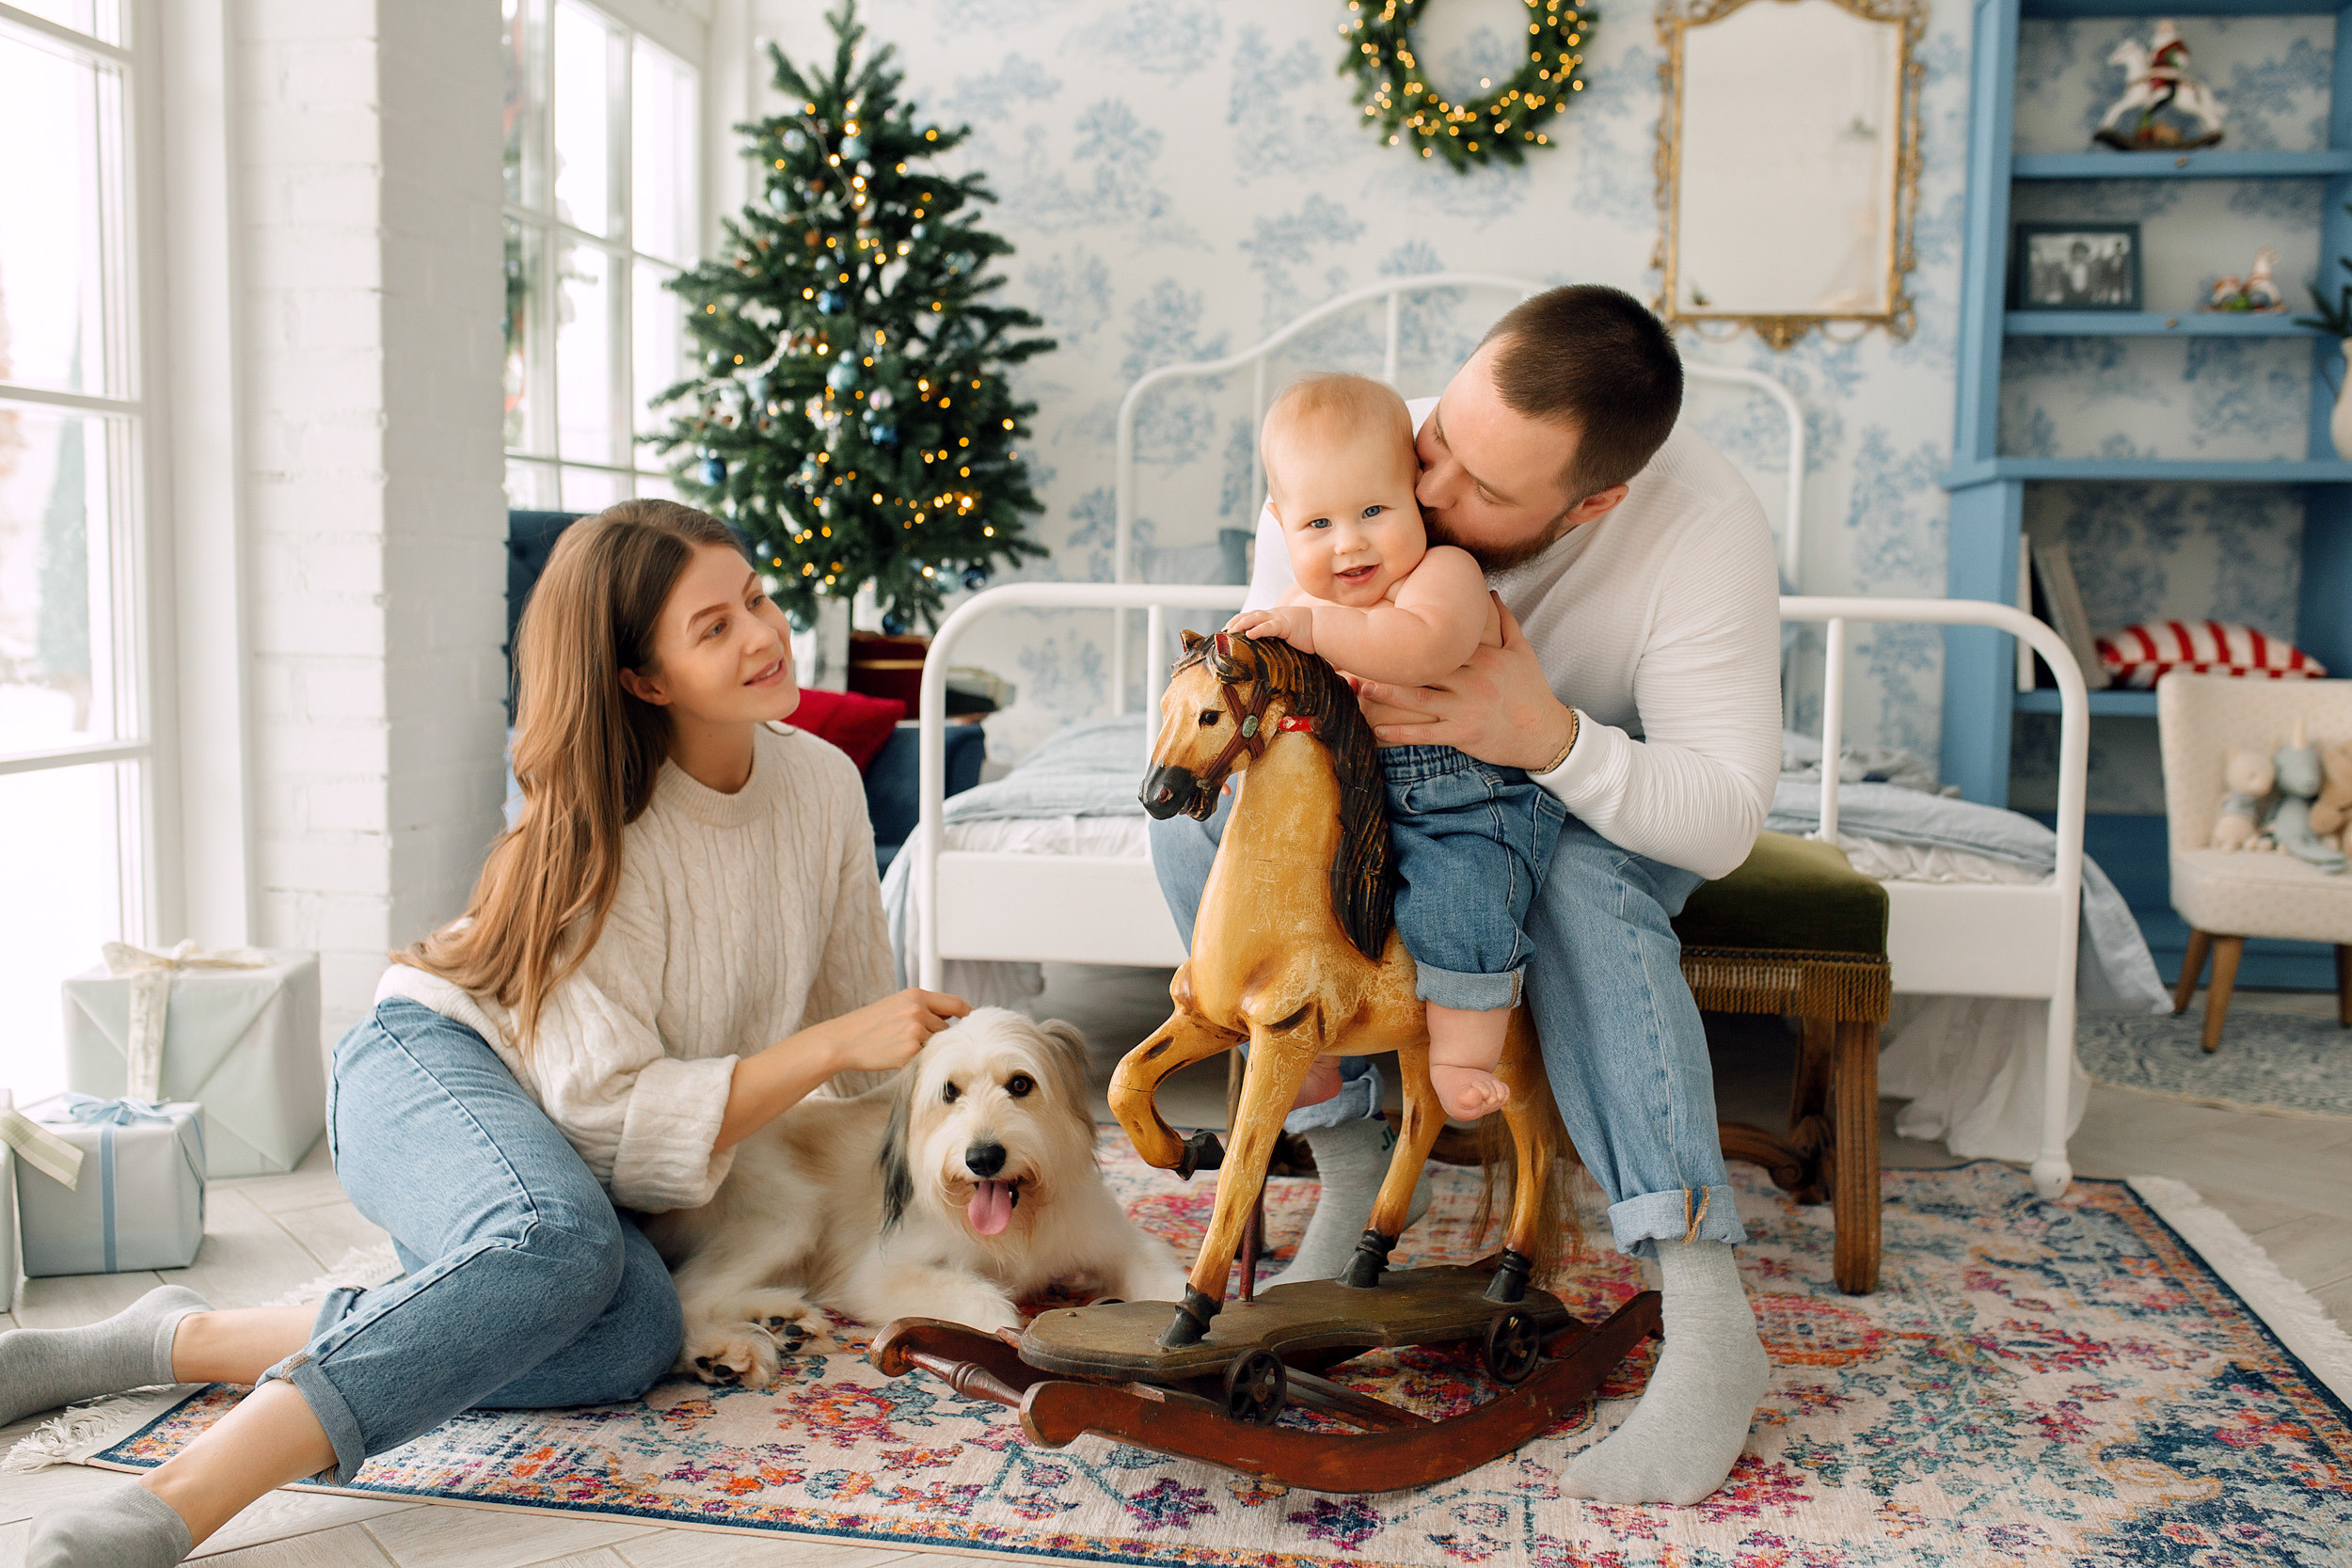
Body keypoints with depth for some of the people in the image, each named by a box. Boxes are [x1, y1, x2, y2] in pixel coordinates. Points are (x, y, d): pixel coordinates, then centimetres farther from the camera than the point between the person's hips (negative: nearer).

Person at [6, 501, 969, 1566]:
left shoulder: (824, 782, -3)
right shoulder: (604, 837, -20)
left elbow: (858, 1013, 13)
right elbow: (613, 1113, -22)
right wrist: (829, 1045, -25)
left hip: (575, 1156, 6)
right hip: (434, 1065, -5)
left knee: (635, 1333, -30)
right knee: (562, 1243, -41)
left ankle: (187, 1343, -24)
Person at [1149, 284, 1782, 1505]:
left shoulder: (1707, 533, -31)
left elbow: (1724, 818, -30)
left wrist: (1552, 738, -48)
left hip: (1612, 801, -2)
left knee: (1579, 880, -38)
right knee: (1197, 823, -22)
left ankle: (1710, 1325, -34)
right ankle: (1352, 1168, -11)